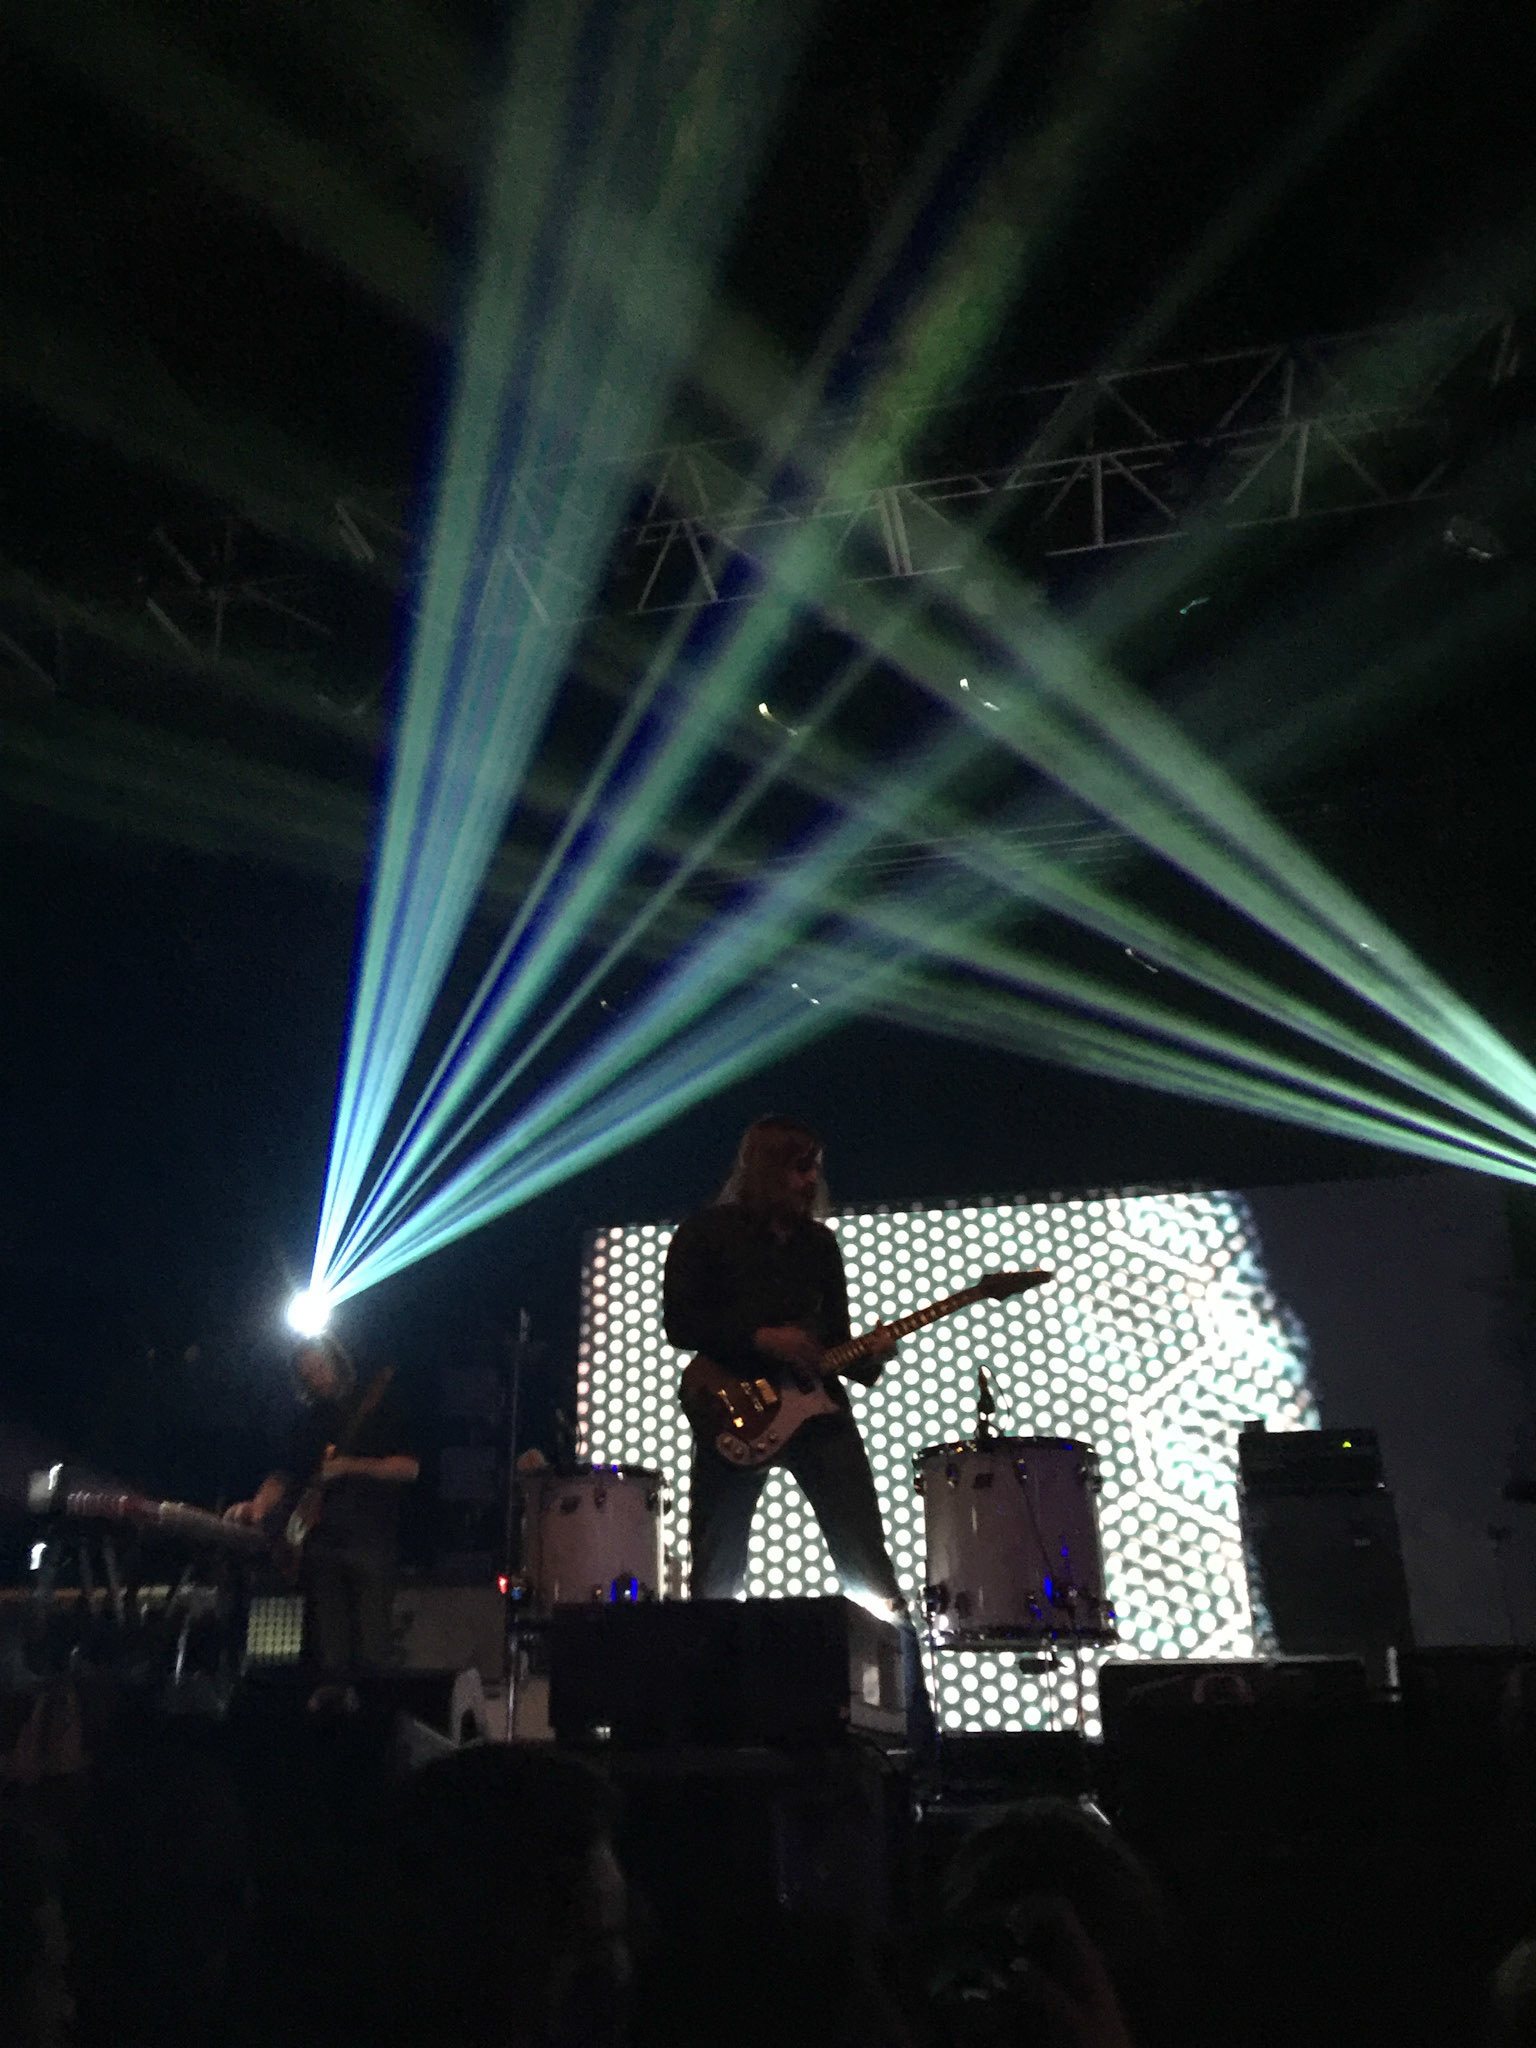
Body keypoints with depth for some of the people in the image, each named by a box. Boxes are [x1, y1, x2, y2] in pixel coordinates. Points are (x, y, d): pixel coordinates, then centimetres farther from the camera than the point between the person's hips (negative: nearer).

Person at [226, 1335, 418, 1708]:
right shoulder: (310, 1420, 18)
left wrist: (351, 1465, -14)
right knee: (328, 1644, 2)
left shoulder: (378, 1408, 3)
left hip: (371, 1540, -4)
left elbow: (409, 1468, -4)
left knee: (370, 1641, -8)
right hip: (322, 1540, 4)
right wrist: (258, 1506, -4)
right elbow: (285, 1476, 16)